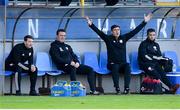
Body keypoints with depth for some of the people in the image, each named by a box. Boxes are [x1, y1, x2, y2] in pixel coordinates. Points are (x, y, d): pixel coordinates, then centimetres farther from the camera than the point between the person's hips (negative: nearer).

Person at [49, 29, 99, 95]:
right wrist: (70, 62, -19)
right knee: (73, 68, -41)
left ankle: (92, 90, -14)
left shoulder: (67, 46, 28)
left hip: (73, 65, 7)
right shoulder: (54, 47, 3)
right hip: (63, 66, -7)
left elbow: (74, 56, 22)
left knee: (90, 69, -8)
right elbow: (58, 59, -10)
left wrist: (77, 62, -3)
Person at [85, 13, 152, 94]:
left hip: (122, 64, 2)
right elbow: (99, 32, -7)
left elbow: (135, 31, 10)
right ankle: (117, 88, -39)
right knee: (115, 67, -35)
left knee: (127, 66, -31)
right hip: (112, 64, -2)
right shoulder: (108, 39, 4)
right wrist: (91, 24, -21)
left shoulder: (124, 38, 10)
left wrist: (144, 22, 7)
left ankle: (126, 88, -40)